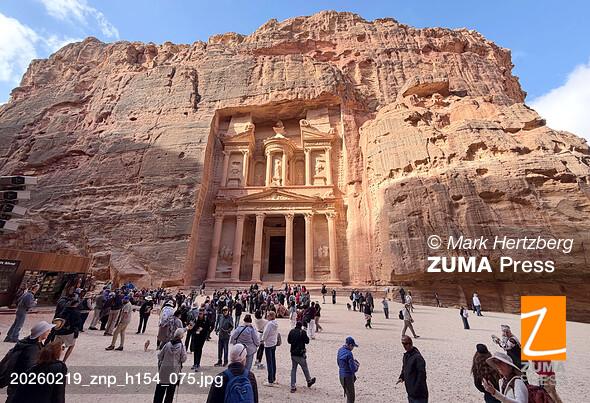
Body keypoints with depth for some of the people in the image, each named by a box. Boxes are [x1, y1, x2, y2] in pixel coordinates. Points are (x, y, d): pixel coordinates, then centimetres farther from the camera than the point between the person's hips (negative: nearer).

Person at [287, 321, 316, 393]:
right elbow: (307, 341, -10)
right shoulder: (302, 332, -18)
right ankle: (309, 381, 36)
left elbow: (288, 341, 7)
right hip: (300, 354, -4)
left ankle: (293, 387, 13)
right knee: (305, 368, 17)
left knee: (293, 369, 13)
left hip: (293, 353, 4)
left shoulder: (291, 331, -3)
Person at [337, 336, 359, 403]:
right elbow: (353, 369, -23)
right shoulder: (349, 354, -24)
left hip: (341, 375, 8)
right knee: (351, 397, 6)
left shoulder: (340, 350, 1)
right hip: (348, 376, -8)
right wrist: (357, 366, 1)